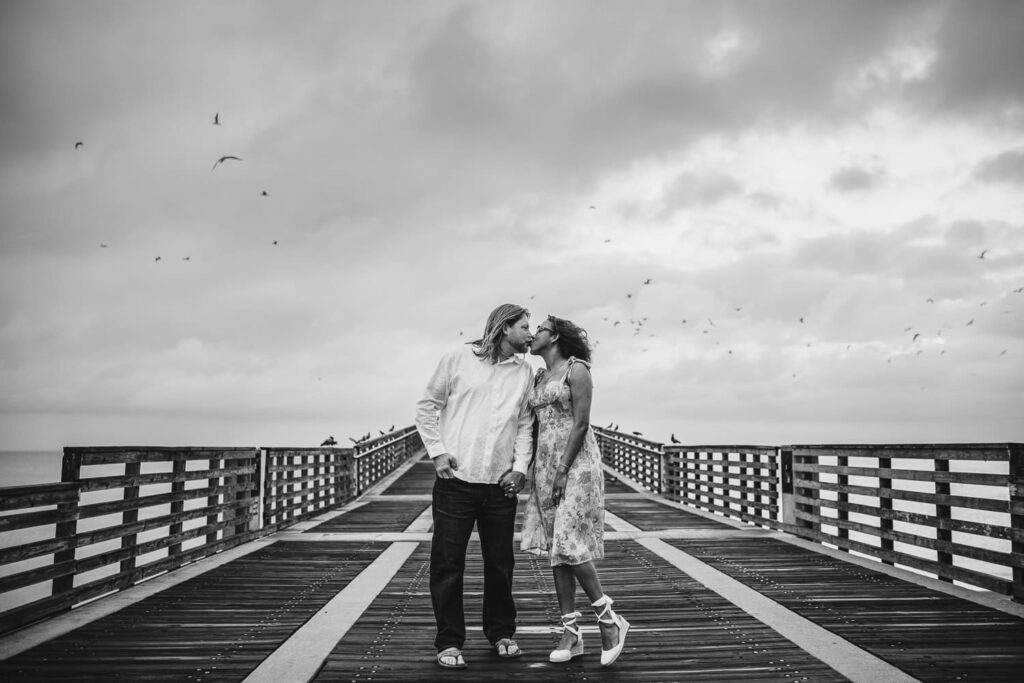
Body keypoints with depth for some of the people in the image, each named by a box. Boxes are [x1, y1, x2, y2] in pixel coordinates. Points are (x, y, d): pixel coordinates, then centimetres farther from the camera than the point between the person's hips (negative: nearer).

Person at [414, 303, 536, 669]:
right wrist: (437, 451, -5)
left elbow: (525, 424, 11)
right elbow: (427, 406, 3)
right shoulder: (459, 357, -1)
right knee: (447, 563, 2)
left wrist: (520, 467, -1)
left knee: (500, 562, 11)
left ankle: (501, 633, 29)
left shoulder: (524, 371, 9)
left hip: (502, 484, 3)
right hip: (456, 479, -3)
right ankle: (449, 642, 15)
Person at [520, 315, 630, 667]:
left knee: (569, 545, -12)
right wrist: (534, 469, 7)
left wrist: (563, 470, -17)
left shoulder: (576, 369, -6)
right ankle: (570, 632, 11)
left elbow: (581, 424, -13)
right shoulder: (539, 377, 16)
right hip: (546, 466, 7)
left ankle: (609, 620, 4)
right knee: (556, 548, 5)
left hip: (576, 464, -7)